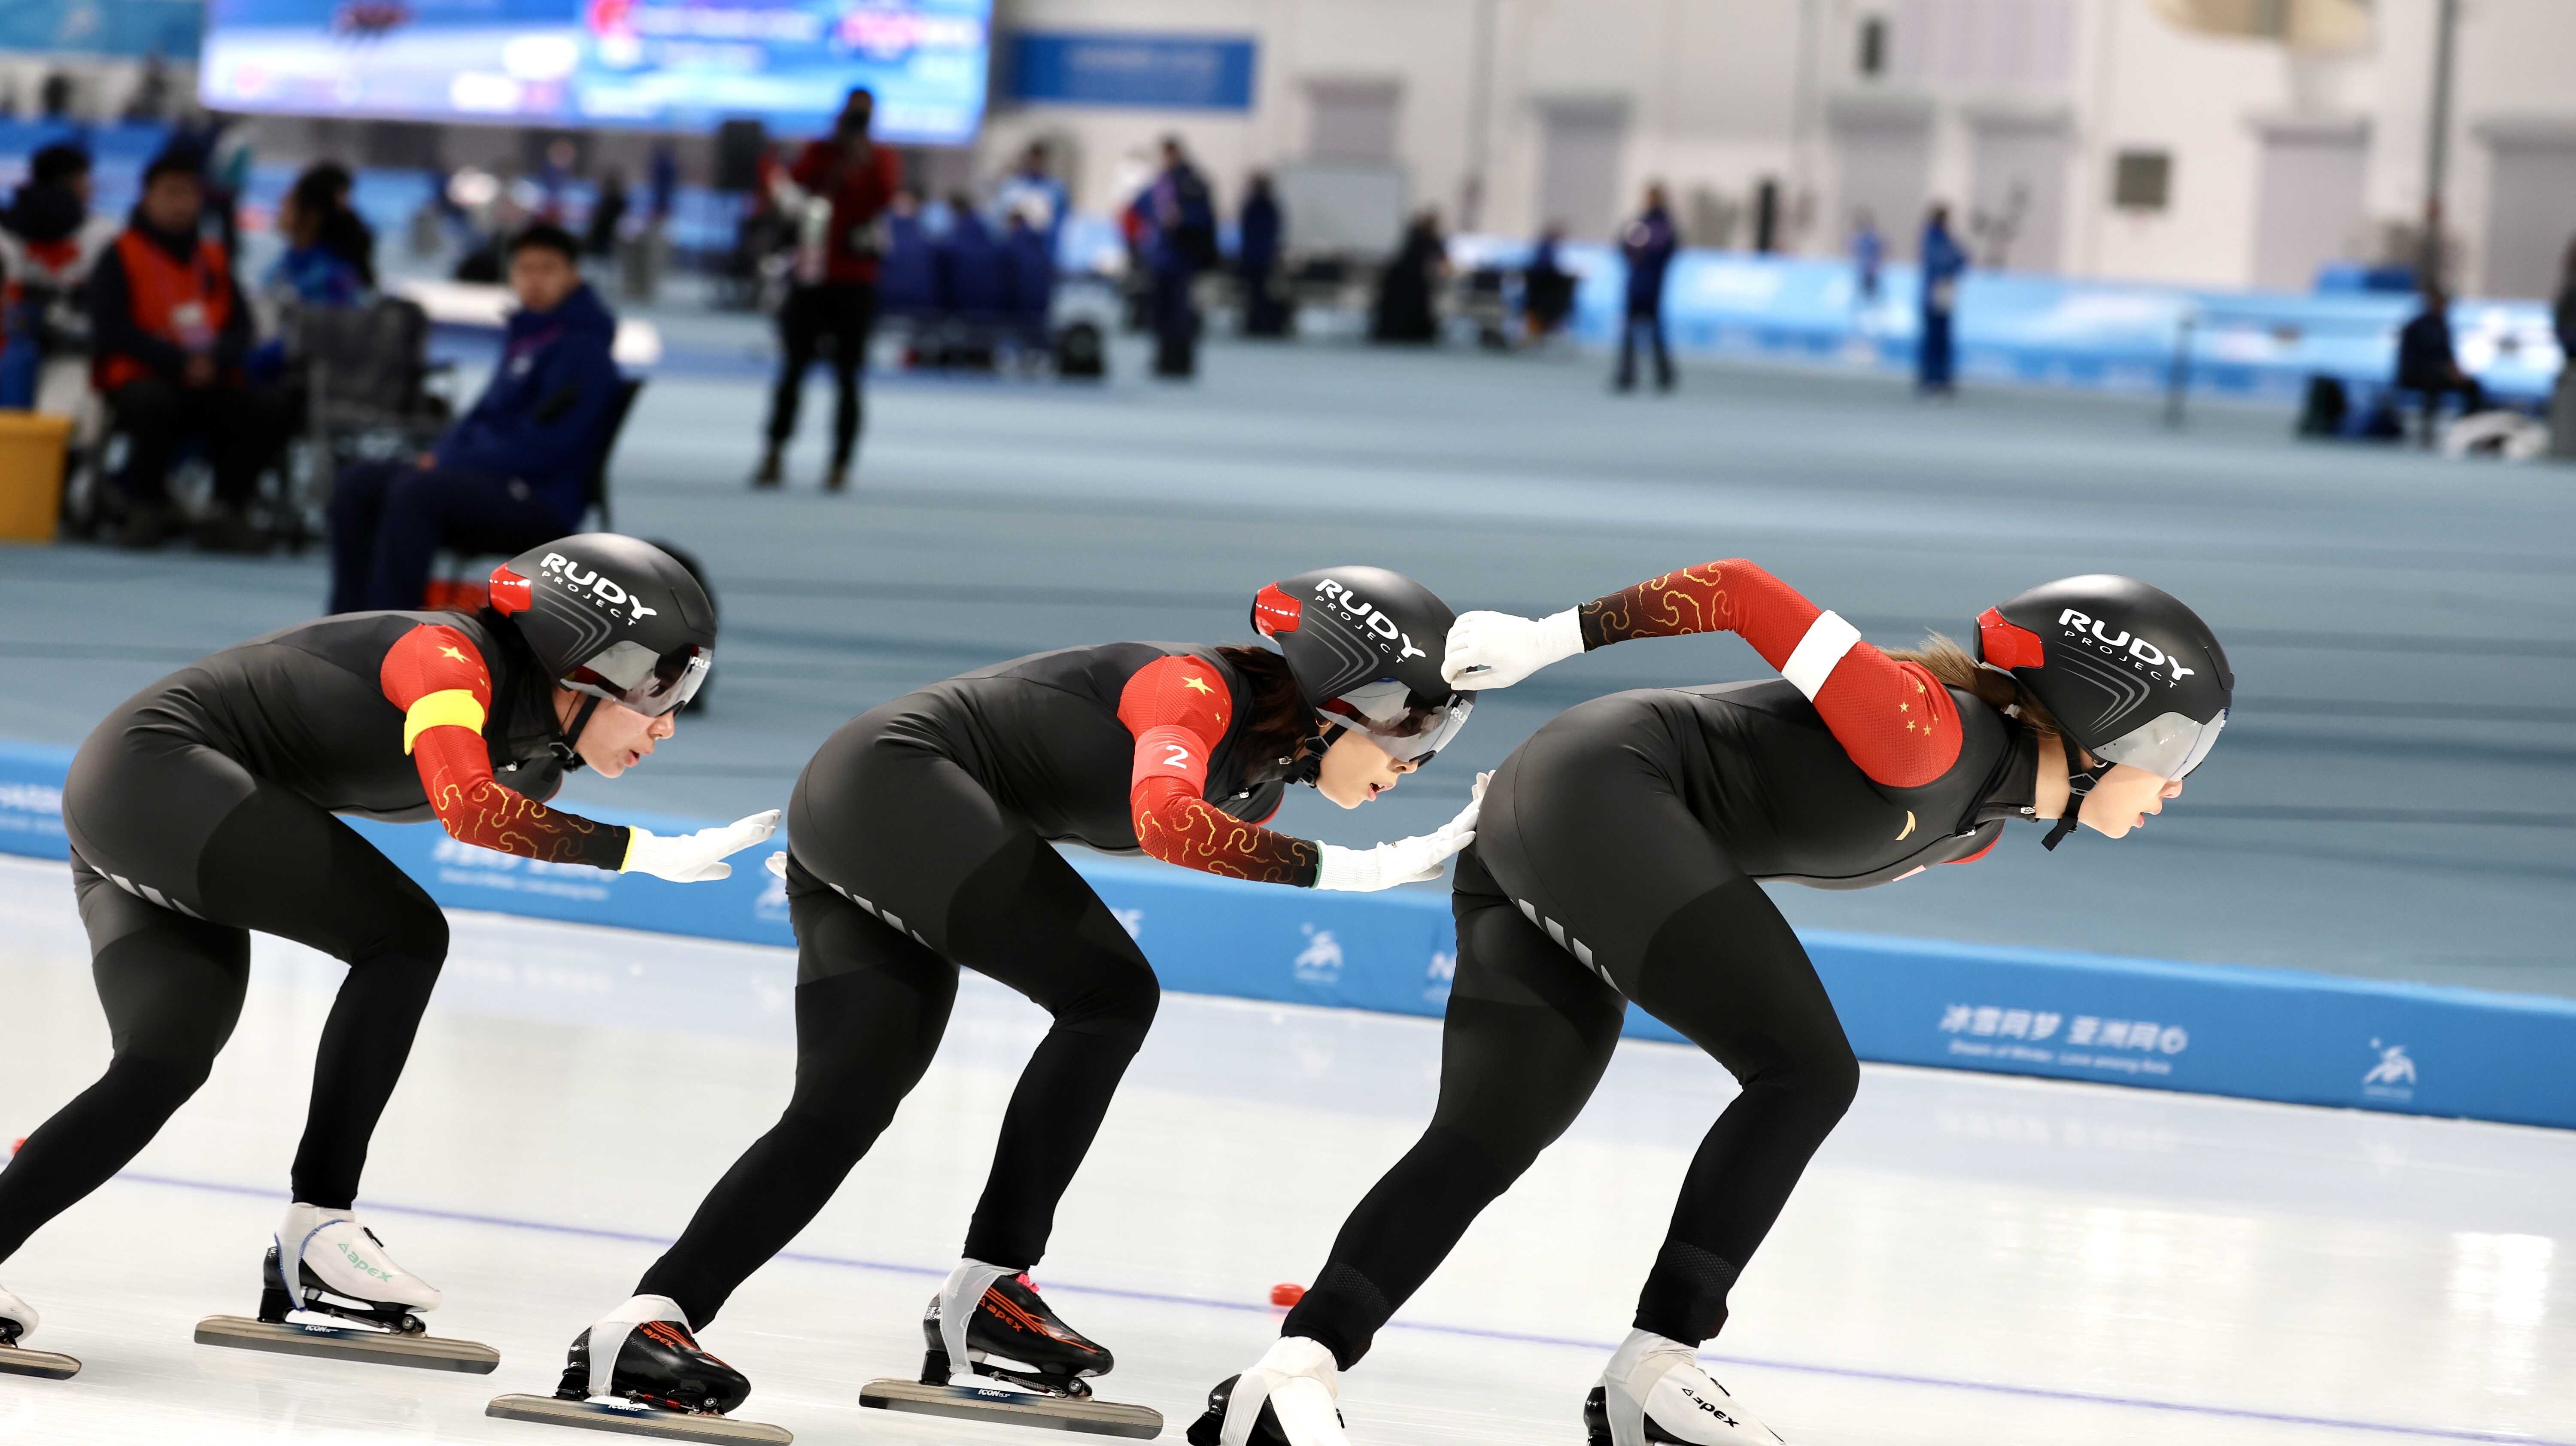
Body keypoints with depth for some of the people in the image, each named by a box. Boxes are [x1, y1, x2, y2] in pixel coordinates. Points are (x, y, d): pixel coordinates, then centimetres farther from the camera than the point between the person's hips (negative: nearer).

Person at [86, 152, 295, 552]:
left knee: (269, 410, -23)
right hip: (139, 380, -4)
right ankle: (146, 508, -16)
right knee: (155, 405, -40)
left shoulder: (213, 258, 17)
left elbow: (241, 326, 10)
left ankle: (227, 513, -9)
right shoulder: (120, 258, 3)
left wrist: (215, 361, -14)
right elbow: (113, 331, -9)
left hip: (208, 382, 4)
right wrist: (179, 362, -18)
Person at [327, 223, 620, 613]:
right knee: (358, 482, -4)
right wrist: (442, 452, 5)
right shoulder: (524, 335, 18)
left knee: (414, 491, -32)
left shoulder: (582, 348, -11)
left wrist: (451, 463, -16)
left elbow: (542, 445, -19)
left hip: (541, 501, -10)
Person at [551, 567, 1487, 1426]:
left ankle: (644, 1326, -12)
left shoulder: (1259, 782, 14)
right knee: (1111, 994, -14)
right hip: (892, 779, -10)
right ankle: (988, 1286, -14)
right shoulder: (1201, 688, -15)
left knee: (845, 1108, -2)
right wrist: (1334, 869, -29)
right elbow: (1165, 820, -30)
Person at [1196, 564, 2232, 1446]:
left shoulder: (1975, 830, 14)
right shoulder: (1927, 732, -16)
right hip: (1600, 788, -10)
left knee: (1482, 1143, -3)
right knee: (1806, 1072, -13)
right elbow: (1744, 591, -14)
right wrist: (1552, 639, -9)